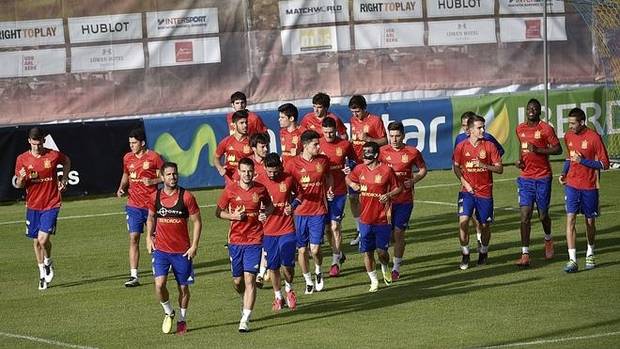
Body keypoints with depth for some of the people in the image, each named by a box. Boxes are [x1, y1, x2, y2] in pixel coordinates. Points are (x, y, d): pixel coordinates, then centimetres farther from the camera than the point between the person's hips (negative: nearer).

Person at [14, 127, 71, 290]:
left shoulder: (54, 155, -6)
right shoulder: (22, 159, -3)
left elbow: (67, 162, 17)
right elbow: (18, 185, 3)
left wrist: (64, 179, 5)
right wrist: (22, 179, -20)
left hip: (51, 204, -3)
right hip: (33, 205, 3)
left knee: (43, 239, -15)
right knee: (36, 242, 8)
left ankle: (48, 263, 15)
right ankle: (43, 274, 24)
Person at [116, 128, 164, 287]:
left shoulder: (153, 157, -6)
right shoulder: (128, 158, 7)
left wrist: (153, 181, -18)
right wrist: (121, 188, 5)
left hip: (151, 204, -3)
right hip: (134, 205, 3)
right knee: (133, 238, -6)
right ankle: (134, 276, -8)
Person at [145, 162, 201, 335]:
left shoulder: (186, 196, -8)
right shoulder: (155, 197, 0)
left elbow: (197, 221, -3)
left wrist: (194, 246, -8)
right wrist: (149, 238, 7)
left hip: (182, 251, -1)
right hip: (161, 249, 1)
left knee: (183, 287, 7)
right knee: (159, 284, -14)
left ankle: (182, 320, 28)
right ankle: (168, 312, 12)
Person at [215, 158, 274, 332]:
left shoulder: (260, 189, 0)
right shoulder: (230, 190, -3)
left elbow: (269, 206, 18)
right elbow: (218, 212, 6)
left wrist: (266, 213, -5)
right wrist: (233, 216, -13)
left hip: (254, 241, -1)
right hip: (235, 240, 1)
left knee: (249, 279, -10)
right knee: (237, 281, 9)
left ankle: (245, 320, -9)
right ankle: (245, 301, 43)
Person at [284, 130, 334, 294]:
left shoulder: (323, 160, 2)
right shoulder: (293, 163, -7)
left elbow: (328, 176, 22)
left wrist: (329, 189, 4)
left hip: (318, 211, 1)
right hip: (300, 212, -1)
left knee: (315, 249, -7)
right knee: (302, 250, 5)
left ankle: (318, 271, 23)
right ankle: (308, 281, 23)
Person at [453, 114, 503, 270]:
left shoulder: (489, 146, -4)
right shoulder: (461, 146, -2)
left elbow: (499, 169, -3)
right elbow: (456, 167, 10)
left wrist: (484, 166, -20)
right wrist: (464, 183, -4)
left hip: (485, 191, 0)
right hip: (467, 191, 0)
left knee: (485, 225, 6)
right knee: (463, 221, -15)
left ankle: (483, 252, 31)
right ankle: (465, 255, -1)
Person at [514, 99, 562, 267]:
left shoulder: (546, 129, -7)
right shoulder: (520, 129, 8)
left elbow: (558, 149, -8)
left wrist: (538, 150, -19)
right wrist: (520, 160, 6)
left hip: (543, 177, -3)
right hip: (525, 177, 3)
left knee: (543, 214, 8)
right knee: (525, 215, -8)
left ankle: (548, 239, 42)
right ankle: (525, 254, -12)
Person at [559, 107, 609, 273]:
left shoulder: (594, 137, -13)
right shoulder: (568, 136, 4)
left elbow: (604, 164, -11)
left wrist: (582, 161, -19)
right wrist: (564, 173, 6)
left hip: (589, 186, -3)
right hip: (572, 184, 3)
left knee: (590, 221, 10)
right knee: (570, 219, -10)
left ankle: (590, 254, 33)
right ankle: (572, 260, -14)